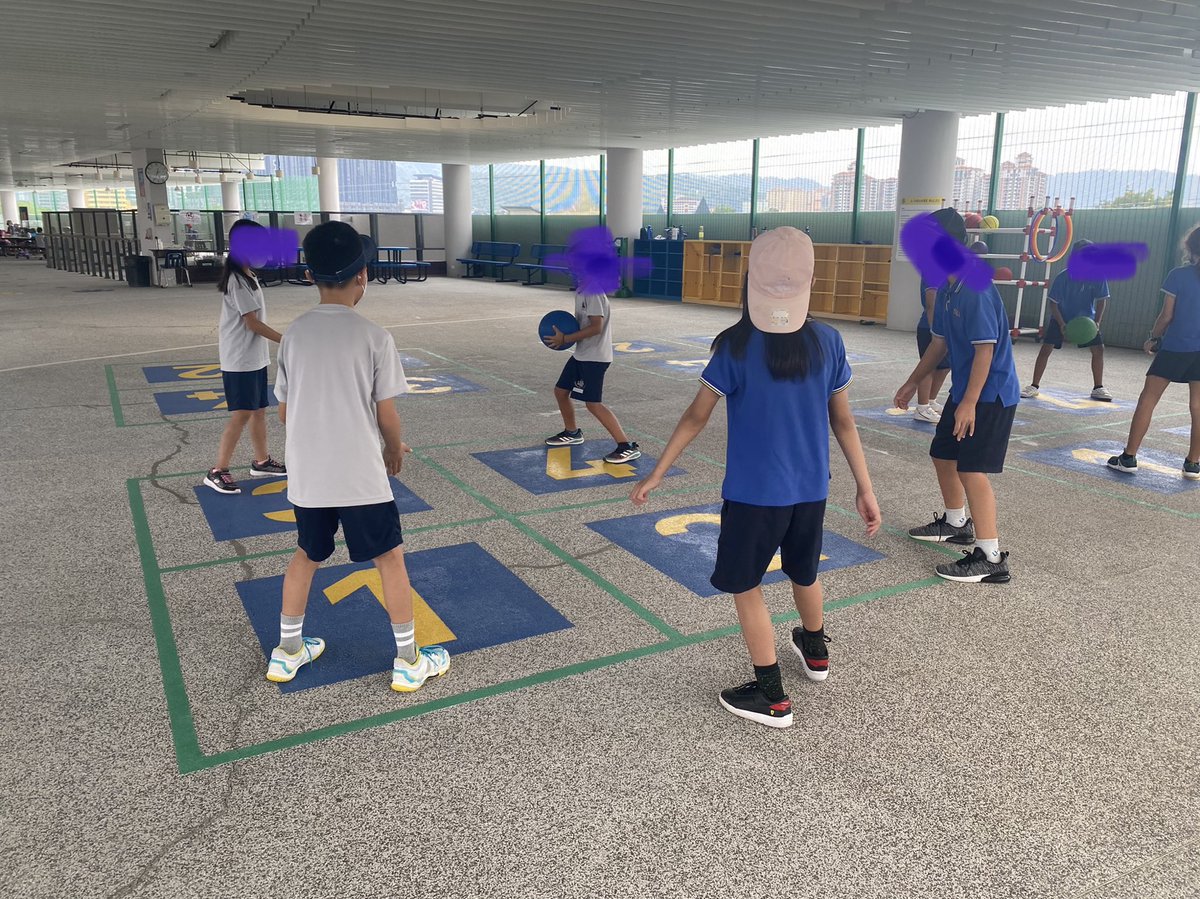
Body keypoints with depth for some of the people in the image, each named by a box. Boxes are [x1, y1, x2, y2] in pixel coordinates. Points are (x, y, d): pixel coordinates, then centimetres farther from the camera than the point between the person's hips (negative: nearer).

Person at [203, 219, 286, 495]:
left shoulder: (247, 276, 12)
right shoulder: (237, 281, -17)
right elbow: (252, 323, -19)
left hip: (254, 357, 9)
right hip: (240, 360, -9)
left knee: (259, 410, 15)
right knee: (241, 415, -8)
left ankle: (261, 462, 26)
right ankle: (217, 472, -3)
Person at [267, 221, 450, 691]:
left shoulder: (294, 334, 1)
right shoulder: (373, 336, -12)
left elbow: (284, 411, 7)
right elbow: (387, 415, -9)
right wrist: (395, 451, 11)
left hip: (307, 475, 5)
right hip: (361, 476, -4)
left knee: (306, 555, 23)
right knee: (390, 559, 10)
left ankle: (287, 651, 34)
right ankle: (408, 661, 18)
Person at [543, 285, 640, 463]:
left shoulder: (593, 293, -19)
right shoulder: (580, 292, 11)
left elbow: (596, 327, -24)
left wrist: (565, 339, -19)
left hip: (594, 357, -10)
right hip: (581, 354, 10)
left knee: (593, 403, -14)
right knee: (560, 391, 17)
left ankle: (627, 446, -12)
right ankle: (572, 433, 38)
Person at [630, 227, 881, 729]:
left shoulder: (737, 345, -15)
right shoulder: (827, 342, -4)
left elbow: (697, 417, -9)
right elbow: (843, 421, 1)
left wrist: (657, 474, 1)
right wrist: (865, 488, 9)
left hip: (754, 492, -5)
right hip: (811, 490, 5)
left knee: (745, 586, 12)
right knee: (804, 573, 28)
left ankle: (772, 697, 18)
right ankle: (815, 651, 52)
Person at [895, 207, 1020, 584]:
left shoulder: (975, 288, -21)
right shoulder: (947, 289, 8)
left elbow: (985, 348, -24)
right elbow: (940, 342, 18)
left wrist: (969, 403, -25)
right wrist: (913, 382, 24)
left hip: (989, 395, -10)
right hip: (963, 391, 10)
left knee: (971, 470, -12)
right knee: (942, 455, 19)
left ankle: (990, 558, -6)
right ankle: (956, 523, 40)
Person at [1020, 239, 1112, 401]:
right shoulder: (1062, 277, -23)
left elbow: (1101, 301, -10)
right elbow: (1053, 302, -17)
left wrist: (1097, 322, -24)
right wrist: (1061, 324, -27)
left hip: (1086, 318, 2)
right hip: (1061, 317, -2)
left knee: (1098, 348, -3)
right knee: (1046, 348, -13)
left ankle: (1098, 388, 12)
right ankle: (1034, 386, -5)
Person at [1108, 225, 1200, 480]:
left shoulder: (1178, 275, -6)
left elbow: (1167, 316, -5)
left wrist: (1153, 339, 9)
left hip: (1175, 347, -3)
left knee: (1147, 400, 2)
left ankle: (1129, 457, 1)